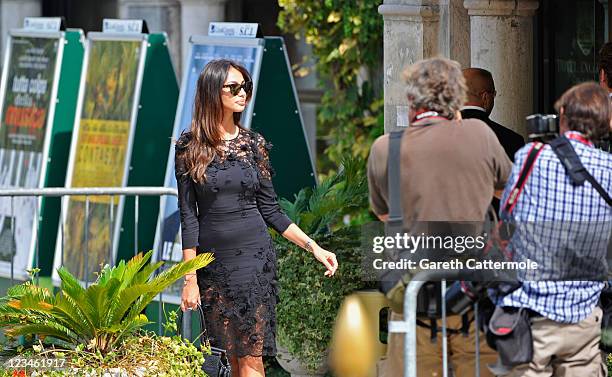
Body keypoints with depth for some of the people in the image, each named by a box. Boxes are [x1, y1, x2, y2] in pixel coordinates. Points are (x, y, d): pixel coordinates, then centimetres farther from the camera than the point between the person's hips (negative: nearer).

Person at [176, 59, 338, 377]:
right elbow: (188, 216, -1)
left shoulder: (254, 144, 5)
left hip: (254, 255, 0)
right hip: (212, 260, 0)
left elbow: (270, 210, 9)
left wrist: (314, 247, 2)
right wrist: (190, 279, -5)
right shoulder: (189, 147, 0)